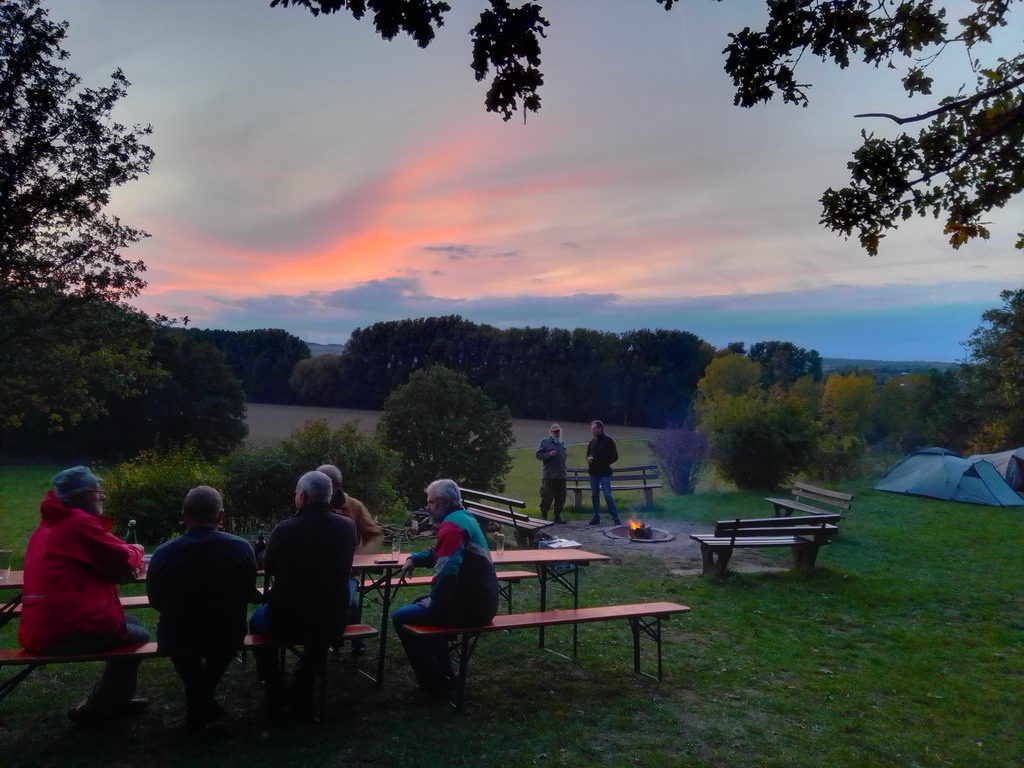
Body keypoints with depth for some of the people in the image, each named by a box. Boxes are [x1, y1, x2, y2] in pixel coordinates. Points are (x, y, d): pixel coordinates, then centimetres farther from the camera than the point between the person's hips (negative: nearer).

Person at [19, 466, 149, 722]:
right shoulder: (80, 523, -16)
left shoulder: (51, 524, 17)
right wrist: (135, 551, 10)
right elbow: (124, 561, -13)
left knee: (130, 623, 20)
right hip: (67, 632, -10)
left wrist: (125, 562, 4)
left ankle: (115, 699, 28)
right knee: (137, 636, 7)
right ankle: (95, 709, 16)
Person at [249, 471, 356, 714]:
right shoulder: (347, 527, -8)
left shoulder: (285, 529, -17)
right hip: (333, 623, 3)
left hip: (286, 623, -2)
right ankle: (301, 692, 38)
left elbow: (269, 568, 3)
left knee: (258, 620, 31)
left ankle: (274, 694, 30)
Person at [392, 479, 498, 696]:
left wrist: (433, 601, -14)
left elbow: (447, 570, -28)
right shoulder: (465, 518, 16)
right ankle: (444, 673, 29)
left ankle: (434, 683, 1)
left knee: (401, 618, -8)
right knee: (421, 603, 30)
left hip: (470, 607, -11)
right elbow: (440, 553, 29)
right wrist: (413, 559, 13)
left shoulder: (452, 525, -17)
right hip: (482, 601, 11)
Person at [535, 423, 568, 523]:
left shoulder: (562, 444, 19)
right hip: (548, 476, -6)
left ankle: (558, 516, 18)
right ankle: (544, 516, 7)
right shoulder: (545, 442, 1)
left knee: (561, 497, 8)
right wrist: (549, 454, -19)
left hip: (561, 475, 6)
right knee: (547, 497, -4)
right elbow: (538, 455, -7)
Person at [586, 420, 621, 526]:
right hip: (593, 473, 6)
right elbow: (588, 454, 24)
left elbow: (615, 457, -4)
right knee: (594, 496, 9)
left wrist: (604, 463, -15)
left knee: (608, 496, -9)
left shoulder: (608, 441, -5)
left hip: (604, 473, -6)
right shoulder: (592, 442, 12)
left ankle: (615, 517, -3)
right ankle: (596, 517, 16)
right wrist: (589, 458, 0)